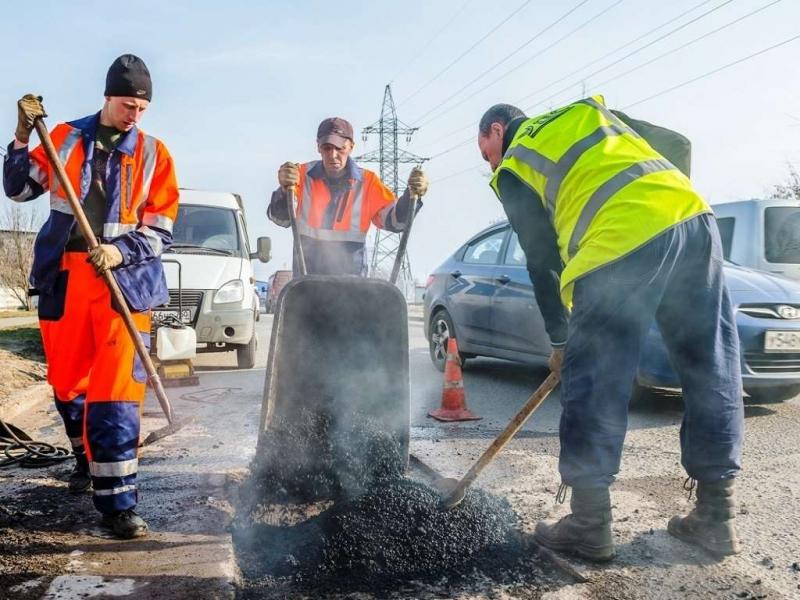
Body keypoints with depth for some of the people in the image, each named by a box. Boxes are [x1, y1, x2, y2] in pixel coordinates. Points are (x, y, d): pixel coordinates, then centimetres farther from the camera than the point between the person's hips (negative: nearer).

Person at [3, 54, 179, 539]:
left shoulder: (153, 154, 3)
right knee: (66, 380, 14)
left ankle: (118, 502, -6)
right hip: (64, 277, 3)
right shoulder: (65, 139, 8)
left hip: (125, 280, -3)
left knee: (118, 390, -10)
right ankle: (88, 460, 38)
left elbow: (162, 230, -1)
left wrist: (121, 251, -17)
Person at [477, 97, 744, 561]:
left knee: (593, 383, 4)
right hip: (692, 216, 7)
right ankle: (717, 516, 23)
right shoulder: (587, 114, 31)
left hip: (622, 242, -7)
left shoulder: (514, 169, 13)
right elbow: (656, 164, 25)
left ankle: (591, 525, 13)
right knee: (711, 370, 12)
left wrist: (560, 339, 24)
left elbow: (542, 259, 12)